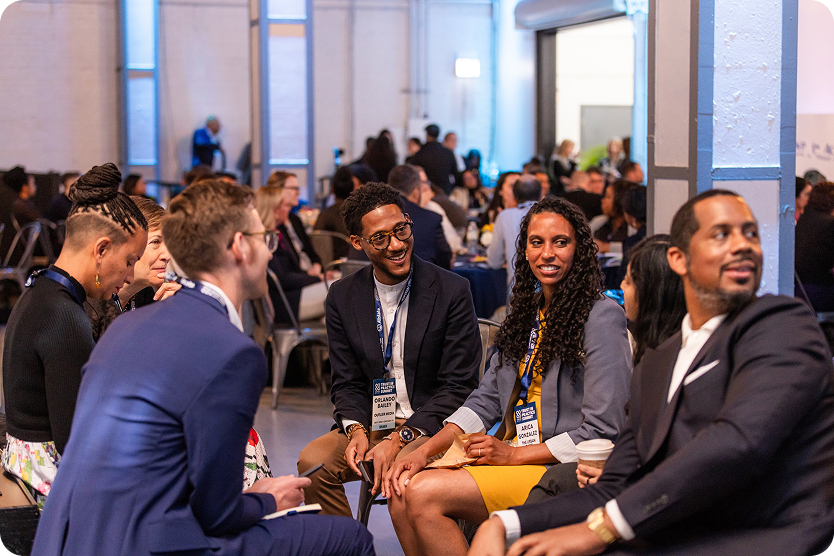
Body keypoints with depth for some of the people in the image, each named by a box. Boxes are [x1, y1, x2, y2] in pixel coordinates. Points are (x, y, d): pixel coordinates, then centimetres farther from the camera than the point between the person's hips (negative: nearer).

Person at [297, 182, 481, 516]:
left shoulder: (452, 291, -7)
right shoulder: (342, 297, 5)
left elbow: (459, 387, -8)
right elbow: (347, 383, 11)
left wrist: (401, 438, -18)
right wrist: (357, 430, -12)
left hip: (431, 426, -4)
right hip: (372, 424, 4)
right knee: (312, 462, -22)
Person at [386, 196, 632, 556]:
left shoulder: (601, 317, -9)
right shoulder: (527, 313, 17)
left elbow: (602, 432, -14)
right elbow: (486, 400, 13)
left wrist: (513, 454, -14)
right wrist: (424, 451, -1)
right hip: (511, 457, 8)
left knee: (425, 495, -23)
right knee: (403, 492, -15)